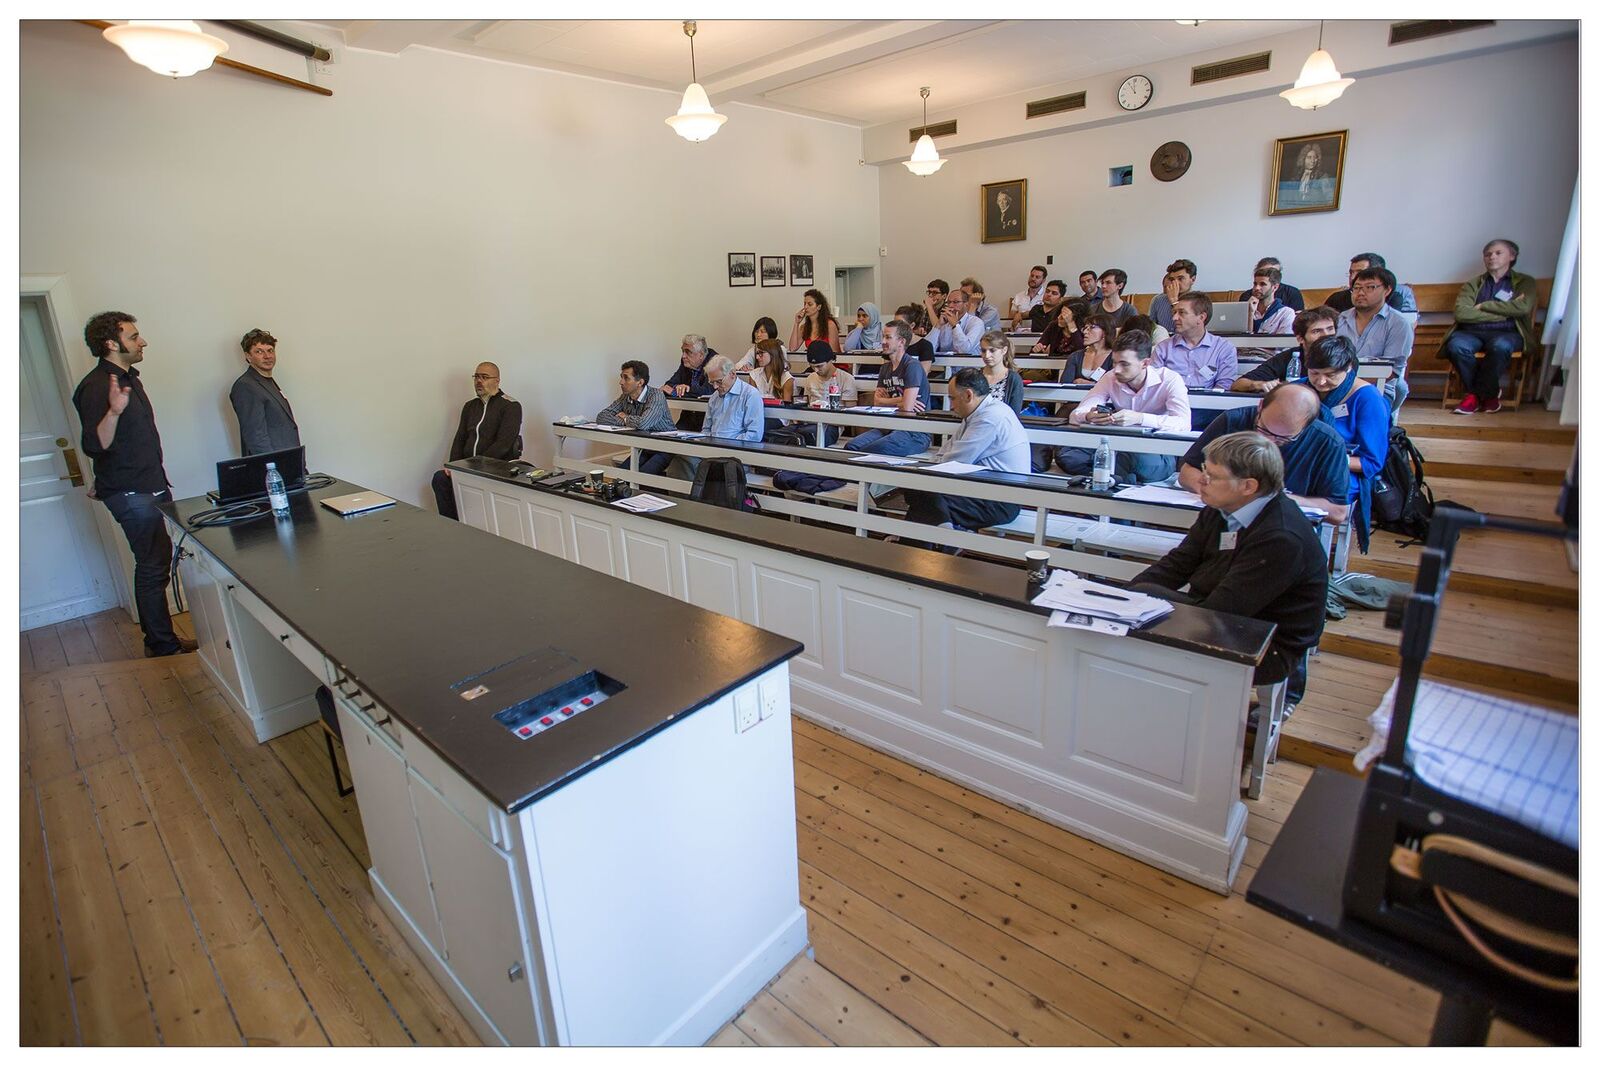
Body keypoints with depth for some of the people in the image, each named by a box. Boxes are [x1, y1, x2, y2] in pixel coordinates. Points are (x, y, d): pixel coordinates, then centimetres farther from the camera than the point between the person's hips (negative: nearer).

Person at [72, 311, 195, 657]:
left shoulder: (128, 377, 13)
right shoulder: (96, 387, -17)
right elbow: (94, 446, -26)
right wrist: (113, 412, -43)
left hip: (151, 486, 10)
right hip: (131, 495, -10)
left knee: (158, 562, 14)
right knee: (152, 567, -4)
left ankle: (160, 638, 24)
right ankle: (164, 646, 5)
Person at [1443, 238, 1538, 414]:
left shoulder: (1525, 282, 19)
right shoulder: (1472, 284, 21)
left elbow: (1523, 307, -3)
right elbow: (1461, 313, 1)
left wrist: (1483, 306, 0)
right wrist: (1504, 312, -2)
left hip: (1506, 333, -1)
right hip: (1472, 332, 1)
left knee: (1501, 346, -38)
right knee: (1456, 345, -35)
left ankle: (1477, 393, -17)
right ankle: (1489, 394, -16)